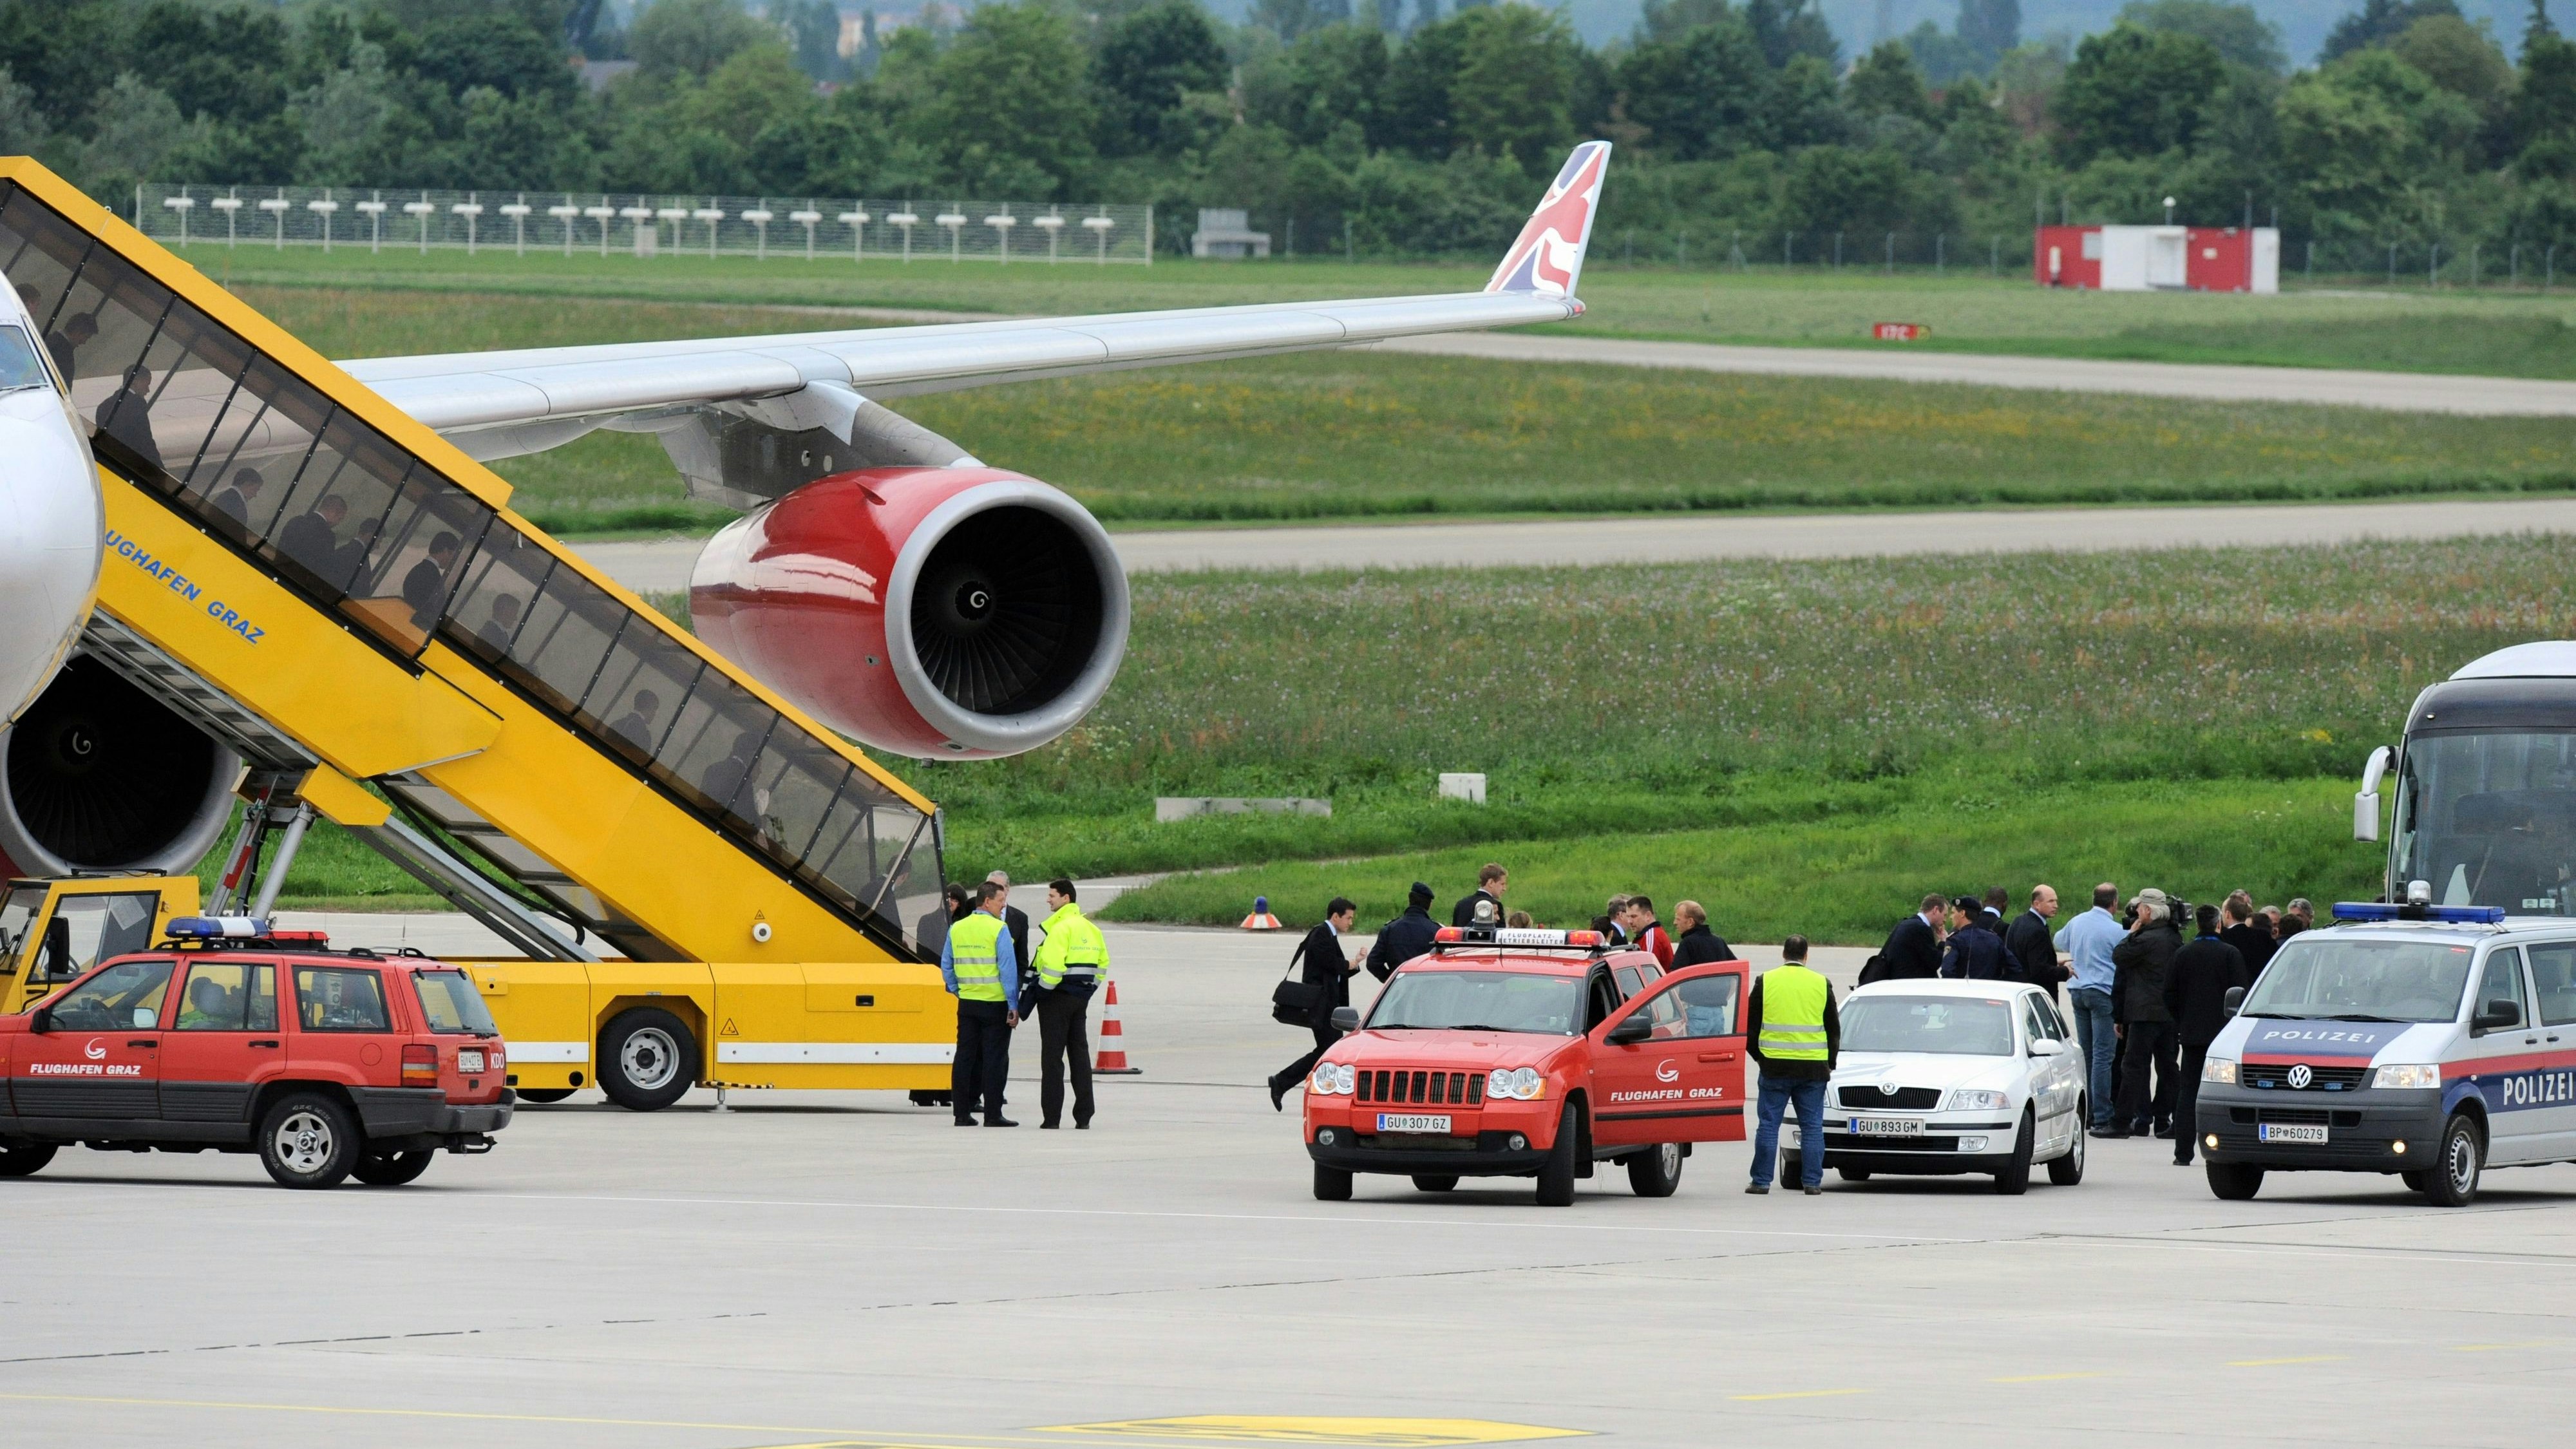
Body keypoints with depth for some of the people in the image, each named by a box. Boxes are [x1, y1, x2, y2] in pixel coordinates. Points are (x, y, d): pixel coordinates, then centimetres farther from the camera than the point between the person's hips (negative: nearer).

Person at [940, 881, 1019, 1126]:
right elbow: (1008, 970, -12)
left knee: (965, 1057, 9)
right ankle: (993, 1114, -1)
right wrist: (1013, 1005, -9)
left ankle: (962, 1113, 10)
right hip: (995, 1004, -5)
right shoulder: (998, 929, -11)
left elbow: (946, 966, 11)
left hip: (967, 1003, 5)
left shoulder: (956, 929, 6)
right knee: (994, 1059, -1)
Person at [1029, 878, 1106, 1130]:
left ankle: (1052, 1117, -4)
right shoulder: (1091, 928, 11)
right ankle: (1084, 1117, 10)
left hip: (1057, 997, -8)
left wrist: (1043, 990, -11)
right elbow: (1102, 963, 16)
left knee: (1052, 1057, -3)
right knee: (1080, 1055, 11)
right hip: (1081, 997, 8)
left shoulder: (1060, 928, -16)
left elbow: (1053, 966, -24)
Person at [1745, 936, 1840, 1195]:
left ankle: (1762, 1181, 2)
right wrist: (1830, 1063, 21)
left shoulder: (1765, 981, 0)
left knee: (1769, 1125, 3)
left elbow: (1750, 1026, 4)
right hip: (1813, 1067, 1)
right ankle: (1812, 1182, 4)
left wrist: (1758, 1055, 17)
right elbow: (1834, 1029, 10)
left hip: (1775, 1065, -1)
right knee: (1812, 1126, 6)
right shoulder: (1821, 984, 4)